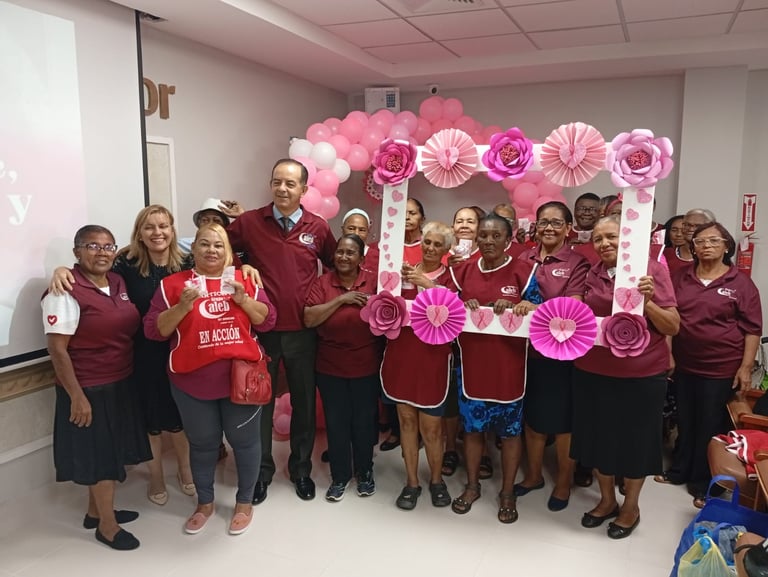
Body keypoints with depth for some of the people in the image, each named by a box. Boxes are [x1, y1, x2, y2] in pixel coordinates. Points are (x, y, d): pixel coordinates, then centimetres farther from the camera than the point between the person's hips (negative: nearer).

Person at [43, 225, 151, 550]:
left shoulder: (118, 282, 5)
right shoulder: (66, 292, -18)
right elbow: (57, 349, -19)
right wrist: (76, 396, -19)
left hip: (121, 383, 8)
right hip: (89, 389, -8)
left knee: (110, 451, 19)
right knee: (99, 454, 5)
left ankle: (96, 510, 38)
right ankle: (107, 525, 23)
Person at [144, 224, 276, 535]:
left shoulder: (244, 279, 4)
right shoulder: (173, 283, 0)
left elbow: (267, 320, 1)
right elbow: (153, 330, -4)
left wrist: (244, 300, -15)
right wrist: (183, 306, -19)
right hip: (193, 382, 0)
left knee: (244, 440, 11)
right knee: (202, 443, 15)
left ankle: (244, 502, 31)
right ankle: (204, 502, 37)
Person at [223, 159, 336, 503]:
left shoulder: (318, 227, 0)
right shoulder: (248, 222, -4)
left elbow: (335, 267, 13)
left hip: (303, 331, 1)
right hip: (261, 329, -1)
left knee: (304, 401, 13)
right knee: (259, 400, 12)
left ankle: (301, 469, 33)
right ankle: (261, 471, 31)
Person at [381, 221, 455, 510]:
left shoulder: (449, 276, 2)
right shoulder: (405, 271, 8)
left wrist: (428, 284, -25)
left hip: (432, 356, -2)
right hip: (401, 353, 3)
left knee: (431, 425, 2)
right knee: (406, 419, 9)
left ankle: (436, 479, 26)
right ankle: (411, 482, 24)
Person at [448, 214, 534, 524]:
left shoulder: (523, 271, -6)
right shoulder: (463, 271, 5)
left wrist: (512, 308, -22)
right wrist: (465, 307, -13)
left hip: (509, 365, -3)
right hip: (471, 362, 3)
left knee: (510, 430, 10)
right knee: (471, 426, 13)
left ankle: (507, 492, 27)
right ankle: (472, 486, 33)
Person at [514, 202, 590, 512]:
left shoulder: (577, 263, -7)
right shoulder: (525, 259, 5)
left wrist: (535, 307, -33)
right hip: (529, 349, 4)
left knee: (562, 419, 9)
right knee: (532, 416, 17)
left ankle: (563, 482, 28)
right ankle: (533, 474, 35)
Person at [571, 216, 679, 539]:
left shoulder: (652, 270, -7)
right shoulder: (590, 275, 5)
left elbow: (673, 327, -7)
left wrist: (646, 302, -24)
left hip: (641, 374, -4)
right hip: (592, 372, 4)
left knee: (634, 439, 11)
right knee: (598, 436, 15)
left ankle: (631, 506, 34)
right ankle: (607, 500, 38)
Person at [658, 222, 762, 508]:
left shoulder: (741, 284, -6)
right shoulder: (680, 278, 3)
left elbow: (752, 329, -6)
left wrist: (745, 367, -10)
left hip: (721, 369, -3)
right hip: (684, 364, 3)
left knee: (711, 427, 7)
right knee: (685, 421, 17)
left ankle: (704, 484, 21)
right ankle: (679, 470, 33)